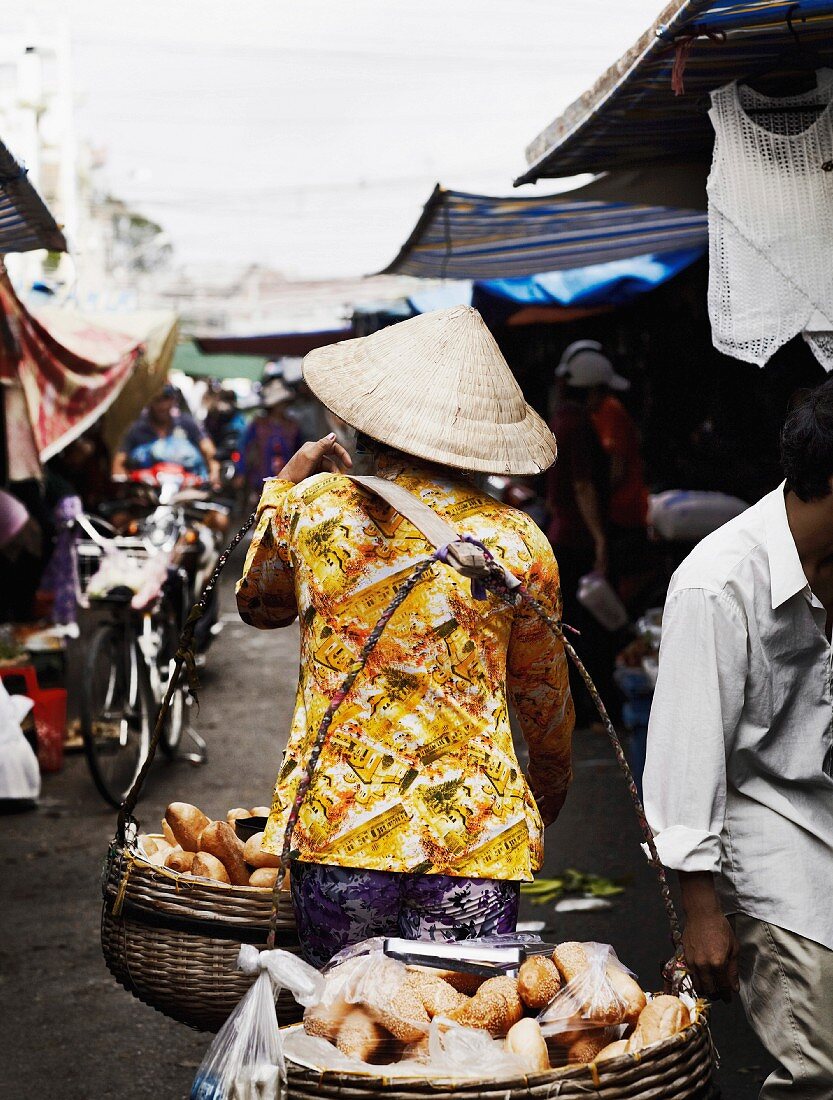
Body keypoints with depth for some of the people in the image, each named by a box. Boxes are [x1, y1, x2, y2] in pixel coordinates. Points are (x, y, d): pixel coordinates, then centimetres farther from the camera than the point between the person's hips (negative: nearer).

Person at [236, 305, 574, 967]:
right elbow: (545, 698, 14)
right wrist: (549, 793, 32)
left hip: (335, 830, 1)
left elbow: (259, 605, 21)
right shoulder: (518, 541, -1)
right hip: (477, 836, 0)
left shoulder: (313, 505, -1)